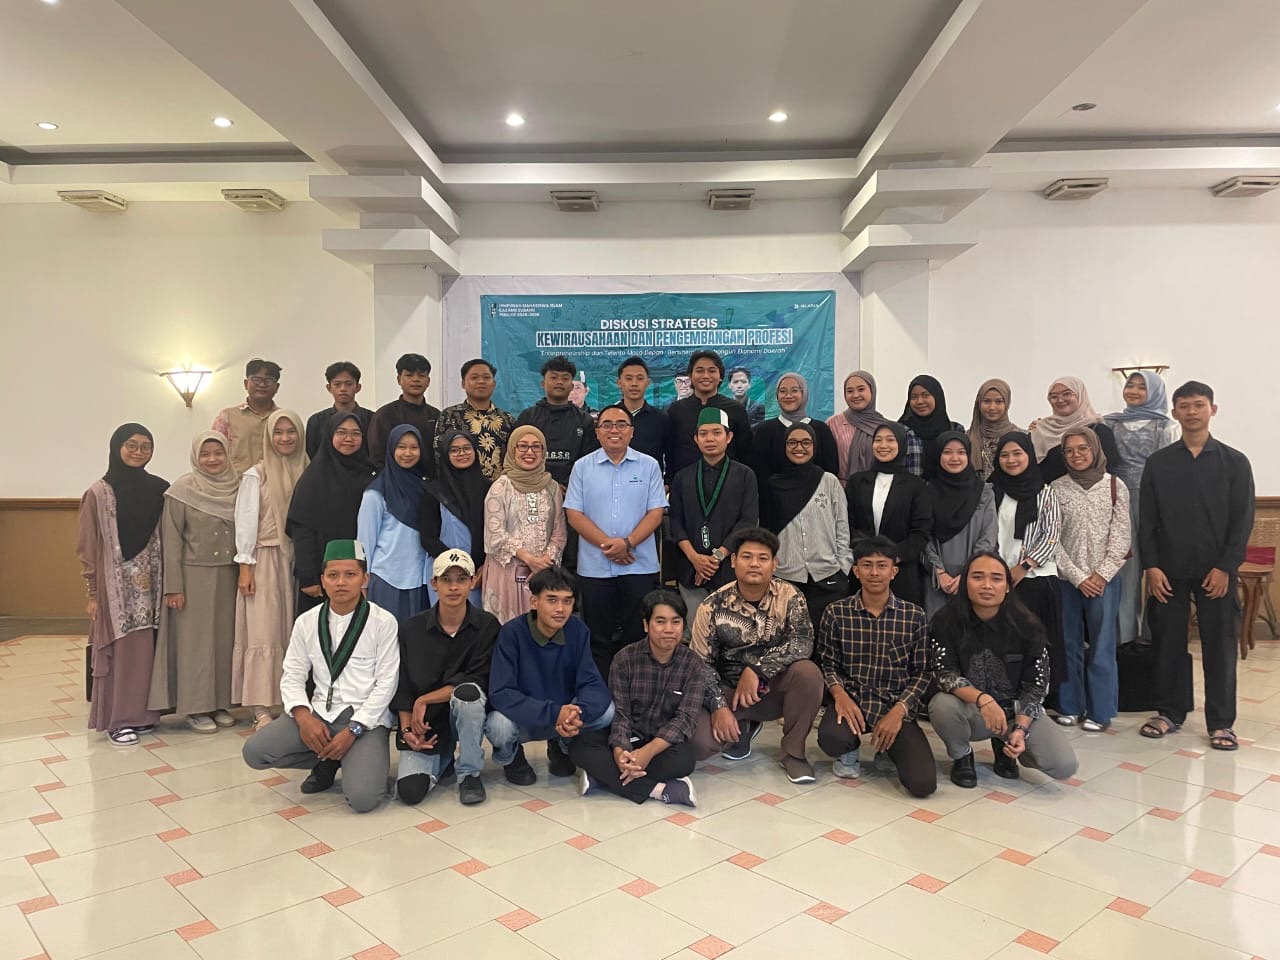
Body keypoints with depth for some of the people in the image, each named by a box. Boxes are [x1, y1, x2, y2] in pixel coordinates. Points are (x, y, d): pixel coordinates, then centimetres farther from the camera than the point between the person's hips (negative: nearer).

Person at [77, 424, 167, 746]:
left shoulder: (160, 489, 5)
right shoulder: (99, 493, -4)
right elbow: (87, 548, -3)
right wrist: (92, 593, -5)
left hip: (152, 584, 3)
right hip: (117, 585, -3)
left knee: (149, 649, 6)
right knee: (121, 650, 1)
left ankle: (142, 713, 19)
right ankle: (117, 719, 12)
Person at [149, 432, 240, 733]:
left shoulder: (237, 488, 4)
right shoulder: (182, 490, -7)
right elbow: (171, 540, -7)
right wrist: (173, 586, -10)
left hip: (228, 575, 4)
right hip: (195, 574, -4)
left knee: (225, 638, 9)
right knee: (196, 639, 3)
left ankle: (220, 702, 20)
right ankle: (195, 707, 14)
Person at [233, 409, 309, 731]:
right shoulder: (256, 475, -1)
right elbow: (245, 522, -4)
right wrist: (245, 565, -9)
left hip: (297, 560, 4)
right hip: (265, 559, -4)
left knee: (293, 631, 7)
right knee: (264, 632, -5)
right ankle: (262, 710, -3)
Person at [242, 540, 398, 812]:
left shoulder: (383, 622, -7)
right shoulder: (307, 622, 5)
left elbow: (386, 683, -8)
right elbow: (292, 677, 6)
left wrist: (352, 731, -16)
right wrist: (303, 716, -14)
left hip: (366, 718, -4)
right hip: (319, 712, 5)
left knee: (362, 797, -25)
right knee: (254, 751, -16)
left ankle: (368, 760, 10)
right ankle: (328, 760, 7)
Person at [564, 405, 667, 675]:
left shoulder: (649, 466, 4)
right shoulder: (582, 467, 5)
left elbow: (656, 513, -1)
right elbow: (574, 514, -1)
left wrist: (627, 543, -15)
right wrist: (607, 543, -12)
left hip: (640, 565, 0)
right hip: (594, 567, 1)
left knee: (639, 636, 5)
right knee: (597, 638, 8)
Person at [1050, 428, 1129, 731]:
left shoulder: (1115, 487, 1)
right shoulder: (1056, 489, 2)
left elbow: (1120, 539, -1)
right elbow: (1052, 539, -1)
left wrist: (1101, 575, -9)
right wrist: (1078, 576, -7)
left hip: (1104, 578, -1)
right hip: (1067, 579, 1)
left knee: (1102, 645, 2)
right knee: (1068, 644, 8)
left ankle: (1100, 710, 12)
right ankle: (1070, 706, 18)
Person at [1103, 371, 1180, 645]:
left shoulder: (1168, 427, 3)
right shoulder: (1109, 423, 11)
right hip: (1120, 503, 2)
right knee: (1124, 569, 4)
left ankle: (1155, 633, 13)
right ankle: (1124, 634, 12)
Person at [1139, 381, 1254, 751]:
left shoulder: (1234, 462, 3)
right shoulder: (1158, 462, 5)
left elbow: (1243, 520, -1)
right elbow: (1146, 519, 3)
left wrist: (1225, 567, -9)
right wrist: (1151, 566, -5)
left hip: (1216, 571, -1)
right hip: (1169, 571, 1)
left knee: (1219, 646, 3)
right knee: (1168, 643, 6)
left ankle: (1221, 722, 13)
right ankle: (1169, 712, 19)